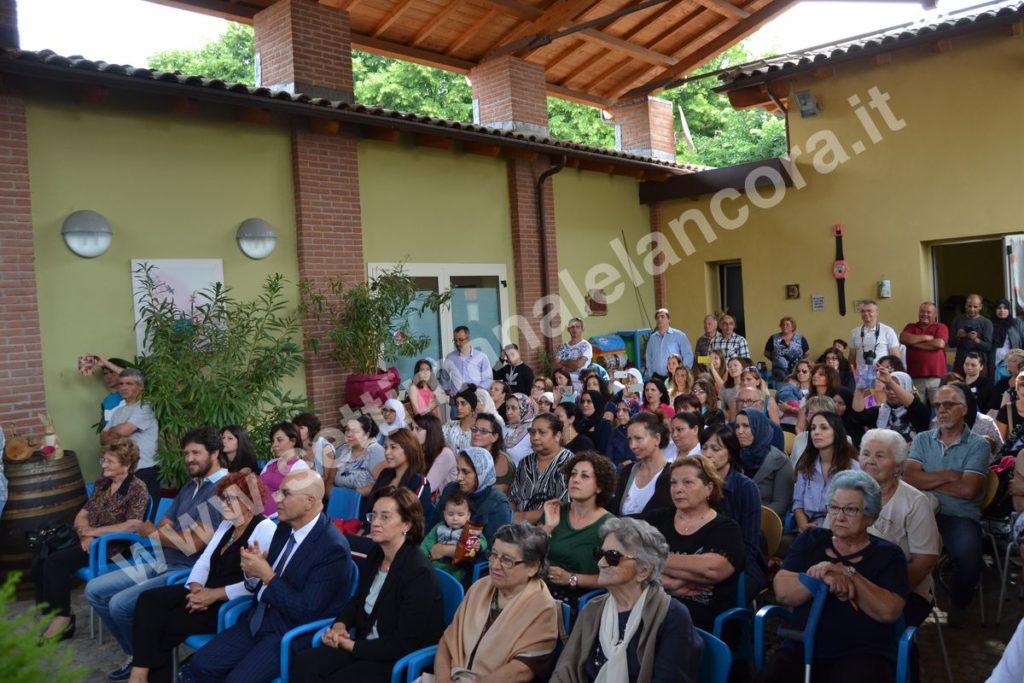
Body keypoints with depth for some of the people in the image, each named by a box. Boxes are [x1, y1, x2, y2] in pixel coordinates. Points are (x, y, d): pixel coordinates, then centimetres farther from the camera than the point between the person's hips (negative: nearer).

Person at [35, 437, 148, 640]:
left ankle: (63, 618, -11)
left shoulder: (137, 488, -10)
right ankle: (50, 616, -1)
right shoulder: (101, 483, 13)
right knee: (41, 561, -13)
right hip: (91, 542, 7)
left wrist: (94, 531, -16)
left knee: (56, 562, -24)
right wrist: (85, 534, -11)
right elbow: (81, 516, 11)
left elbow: (133, 525, -21)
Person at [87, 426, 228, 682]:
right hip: (161, 562, 10)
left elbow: (193, 545, -21)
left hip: (187, 572, -10)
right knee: (94, 590, 6)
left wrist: (153, 532, -5)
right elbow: (162, 528, 14)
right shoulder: (190, 487, 15)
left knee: (120, 604, -21)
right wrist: (155, 531, -10)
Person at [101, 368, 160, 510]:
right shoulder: (118, 412, 19)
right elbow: (103, 439, 14)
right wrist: (117, 434, -6)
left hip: (144, 470, -7)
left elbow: (123, 430, -16)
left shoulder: (145, 408, -6)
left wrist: (111, 432, 6)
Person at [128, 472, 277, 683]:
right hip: (207, 594, 8)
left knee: (165, 623, -16)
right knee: (149, 600, -12)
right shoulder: (226, 525, 16)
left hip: (233, 606, -8)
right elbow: (204, 561, 12)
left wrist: (215, 594, -19)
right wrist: (196, 587, -9)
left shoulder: (265, 530, -14)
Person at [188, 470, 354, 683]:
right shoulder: (285, 526, 3)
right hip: (260, 619, 8)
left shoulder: (333, 548, -22)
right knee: (201, 664, -2)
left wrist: (267, 575, -20)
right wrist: (254, 570, -9)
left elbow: (306, 611, -22)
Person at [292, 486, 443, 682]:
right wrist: (340, 624, -4)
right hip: (366, 645, 7)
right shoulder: (376, 554, 4)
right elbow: (358, 600, 17)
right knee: (305, 661, -14)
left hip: (401, 661, -7)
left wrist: (352, 646, -15)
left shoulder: (420, 574, -21)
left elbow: (405, 644, -20)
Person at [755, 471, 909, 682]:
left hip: (864, 655, -1)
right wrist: (821, 576, -17)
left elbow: (889, 611, -8)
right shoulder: (810, 540, 11)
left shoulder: (887, 553, 7)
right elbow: (782, 593, -1)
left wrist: (847, 573, -17)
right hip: (803, 649, 1)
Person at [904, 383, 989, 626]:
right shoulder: (922, 439, 11)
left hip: (961, 516, -2)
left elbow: (967, 490, -12)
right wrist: (949, 475, -8)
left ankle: (959, 604, 4)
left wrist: (927, 481, -3)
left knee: (968, 556, -30)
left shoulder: (978, 445, 1)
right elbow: (909, 478, -3)